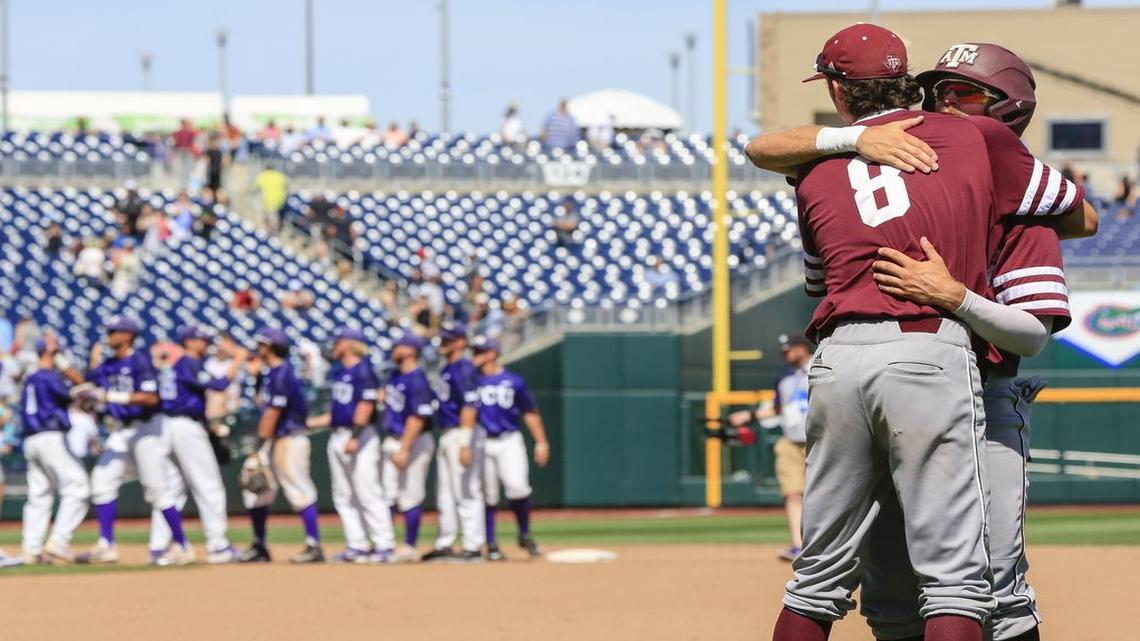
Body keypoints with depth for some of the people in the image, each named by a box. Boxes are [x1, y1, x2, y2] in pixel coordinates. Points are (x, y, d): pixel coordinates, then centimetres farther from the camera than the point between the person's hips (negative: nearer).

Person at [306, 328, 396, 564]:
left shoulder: (363, 370, -10)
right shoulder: (339, 372, 17)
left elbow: (365, 405, -18)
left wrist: (355, 437, -24)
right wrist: (312, 423, 18)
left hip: (360, 436, -10)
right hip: (337, 437, 10)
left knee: (368, 493, -12)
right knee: (343, 497, 9)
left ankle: (384, 545, -11)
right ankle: (357, 546, 12)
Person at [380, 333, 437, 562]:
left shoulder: (417, 380, -18)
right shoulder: (395, 376, 10)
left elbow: (418, 417, -23)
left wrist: (404, 449, -25)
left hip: (413, 442, -9)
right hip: (392, 441, 9)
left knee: (410, 497, -3)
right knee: (387, 494, 9)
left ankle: (409, 548, 3)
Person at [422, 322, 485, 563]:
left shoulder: (464, 369, -13)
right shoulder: (447, 370, 17)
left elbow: (469, 407, -21)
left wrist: (465, 444, -27)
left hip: (461, 434, -10)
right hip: (446, 436, 10)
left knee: (466, 492, -9)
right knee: (445, 495, 14)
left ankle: (473, 547, -8)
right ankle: (444, 545, 21)